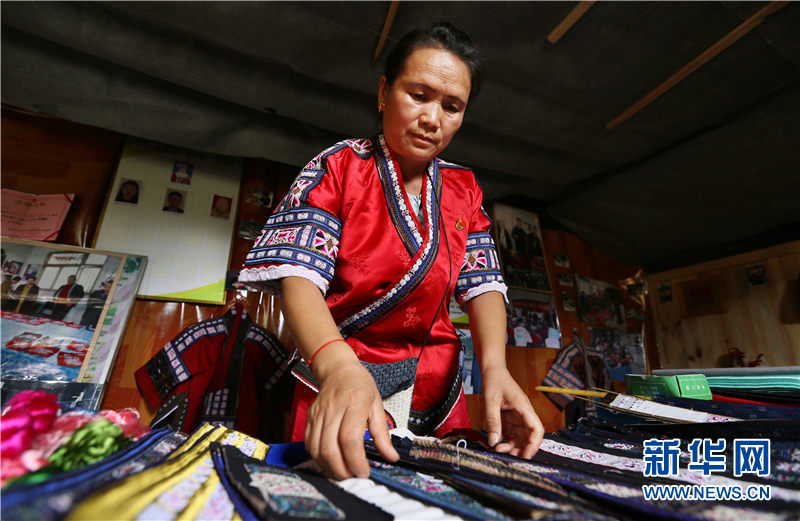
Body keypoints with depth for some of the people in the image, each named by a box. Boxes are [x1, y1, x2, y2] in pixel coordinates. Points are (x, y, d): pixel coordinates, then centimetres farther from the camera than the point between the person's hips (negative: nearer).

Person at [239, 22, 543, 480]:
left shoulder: (465, 189, 5)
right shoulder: (339, 167, -7)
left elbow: (483, 284, -2)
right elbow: (299, 274, -18)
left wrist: (494, 366, -20)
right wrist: (338, 365, -37)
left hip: (437, 389, 5)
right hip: (339, 379, -3)